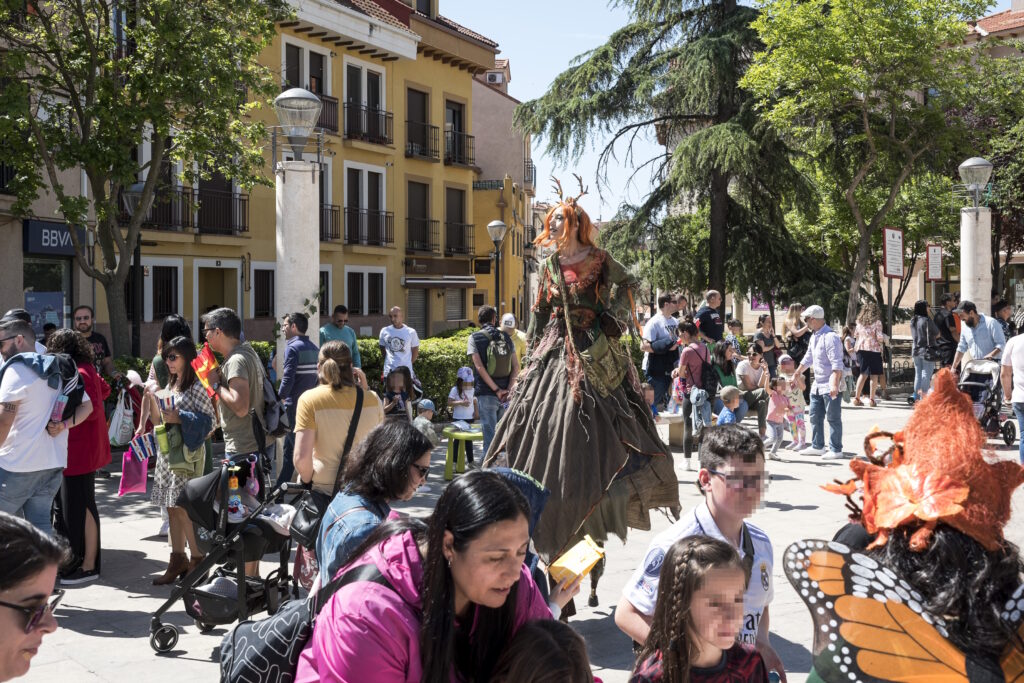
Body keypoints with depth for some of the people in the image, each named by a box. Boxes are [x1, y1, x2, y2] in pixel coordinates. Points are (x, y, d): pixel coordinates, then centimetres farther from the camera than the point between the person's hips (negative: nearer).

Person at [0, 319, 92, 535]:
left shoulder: (18, 368, -10)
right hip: (54, 464, 7)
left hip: (17, 465, -7)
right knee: (41, 524, 10)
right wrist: (64, 425, 4)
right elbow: (86, 405, 18)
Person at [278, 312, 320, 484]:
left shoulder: (293, 347, -13)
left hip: (295, 405, -8)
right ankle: (283, 482, 26)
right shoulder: (314, 348, 10)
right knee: (289, 444, 18)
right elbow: (318, 376, 12)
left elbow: (288, 378, -19)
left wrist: (280, 397, -8)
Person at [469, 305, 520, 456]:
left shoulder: (475, 337, -2)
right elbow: (516, 366, 1)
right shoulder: (505, 337, 8)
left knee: (490, 434, 0)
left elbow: (479, 367, -12)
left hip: (486, 393, -3)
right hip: (506, 395, 3)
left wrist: (496, 390, -12)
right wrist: (508, 389, -4)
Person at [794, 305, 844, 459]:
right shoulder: (814, 336, 11)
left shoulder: (830, 337, -19)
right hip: (817, 385, 9)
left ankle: (836, 450, 8)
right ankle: (817, 446, 27)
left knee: (833, 418, 0)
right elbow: (808, 359, 23)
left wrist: (834, 384, -32)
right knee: (815, 417, 16)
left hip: (831, 386, -9)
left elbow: (837, 365, -25)